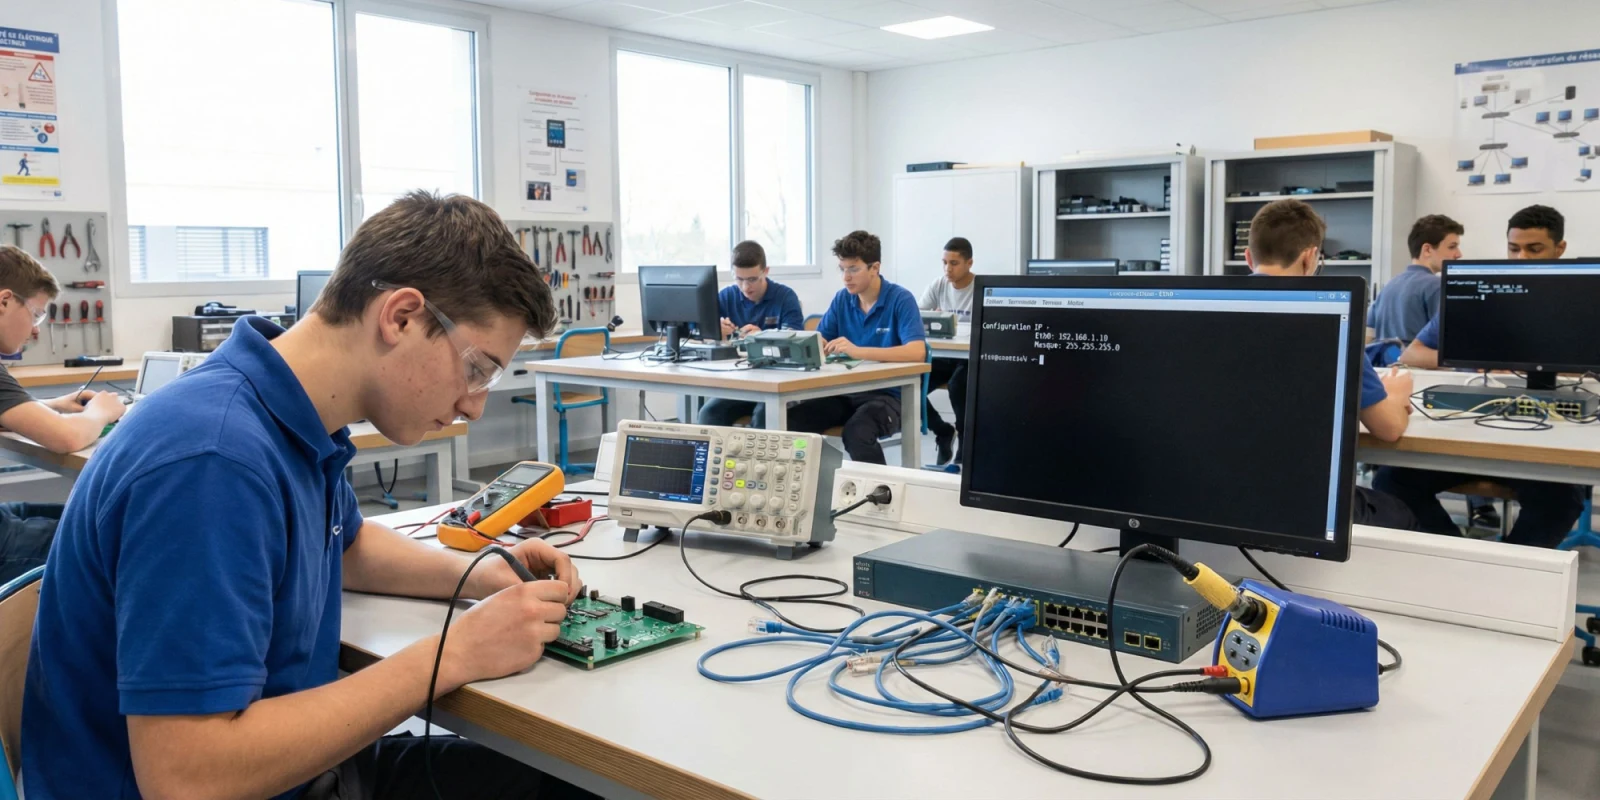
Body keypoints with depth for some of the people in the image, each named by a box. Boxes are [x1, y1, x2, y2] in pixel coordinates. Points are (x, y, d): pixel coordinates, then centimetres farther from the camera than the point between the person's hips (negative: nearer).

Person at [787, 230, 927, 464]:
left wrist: (858, 351, -32)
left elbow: (917, 352, -23)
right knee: (792, 421, -21)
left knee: (857, 431, -36)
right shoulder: (841, 299, 8)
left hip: (887, 394, -5)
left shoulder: (900, 299, -9)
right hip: (845, 391, 5)